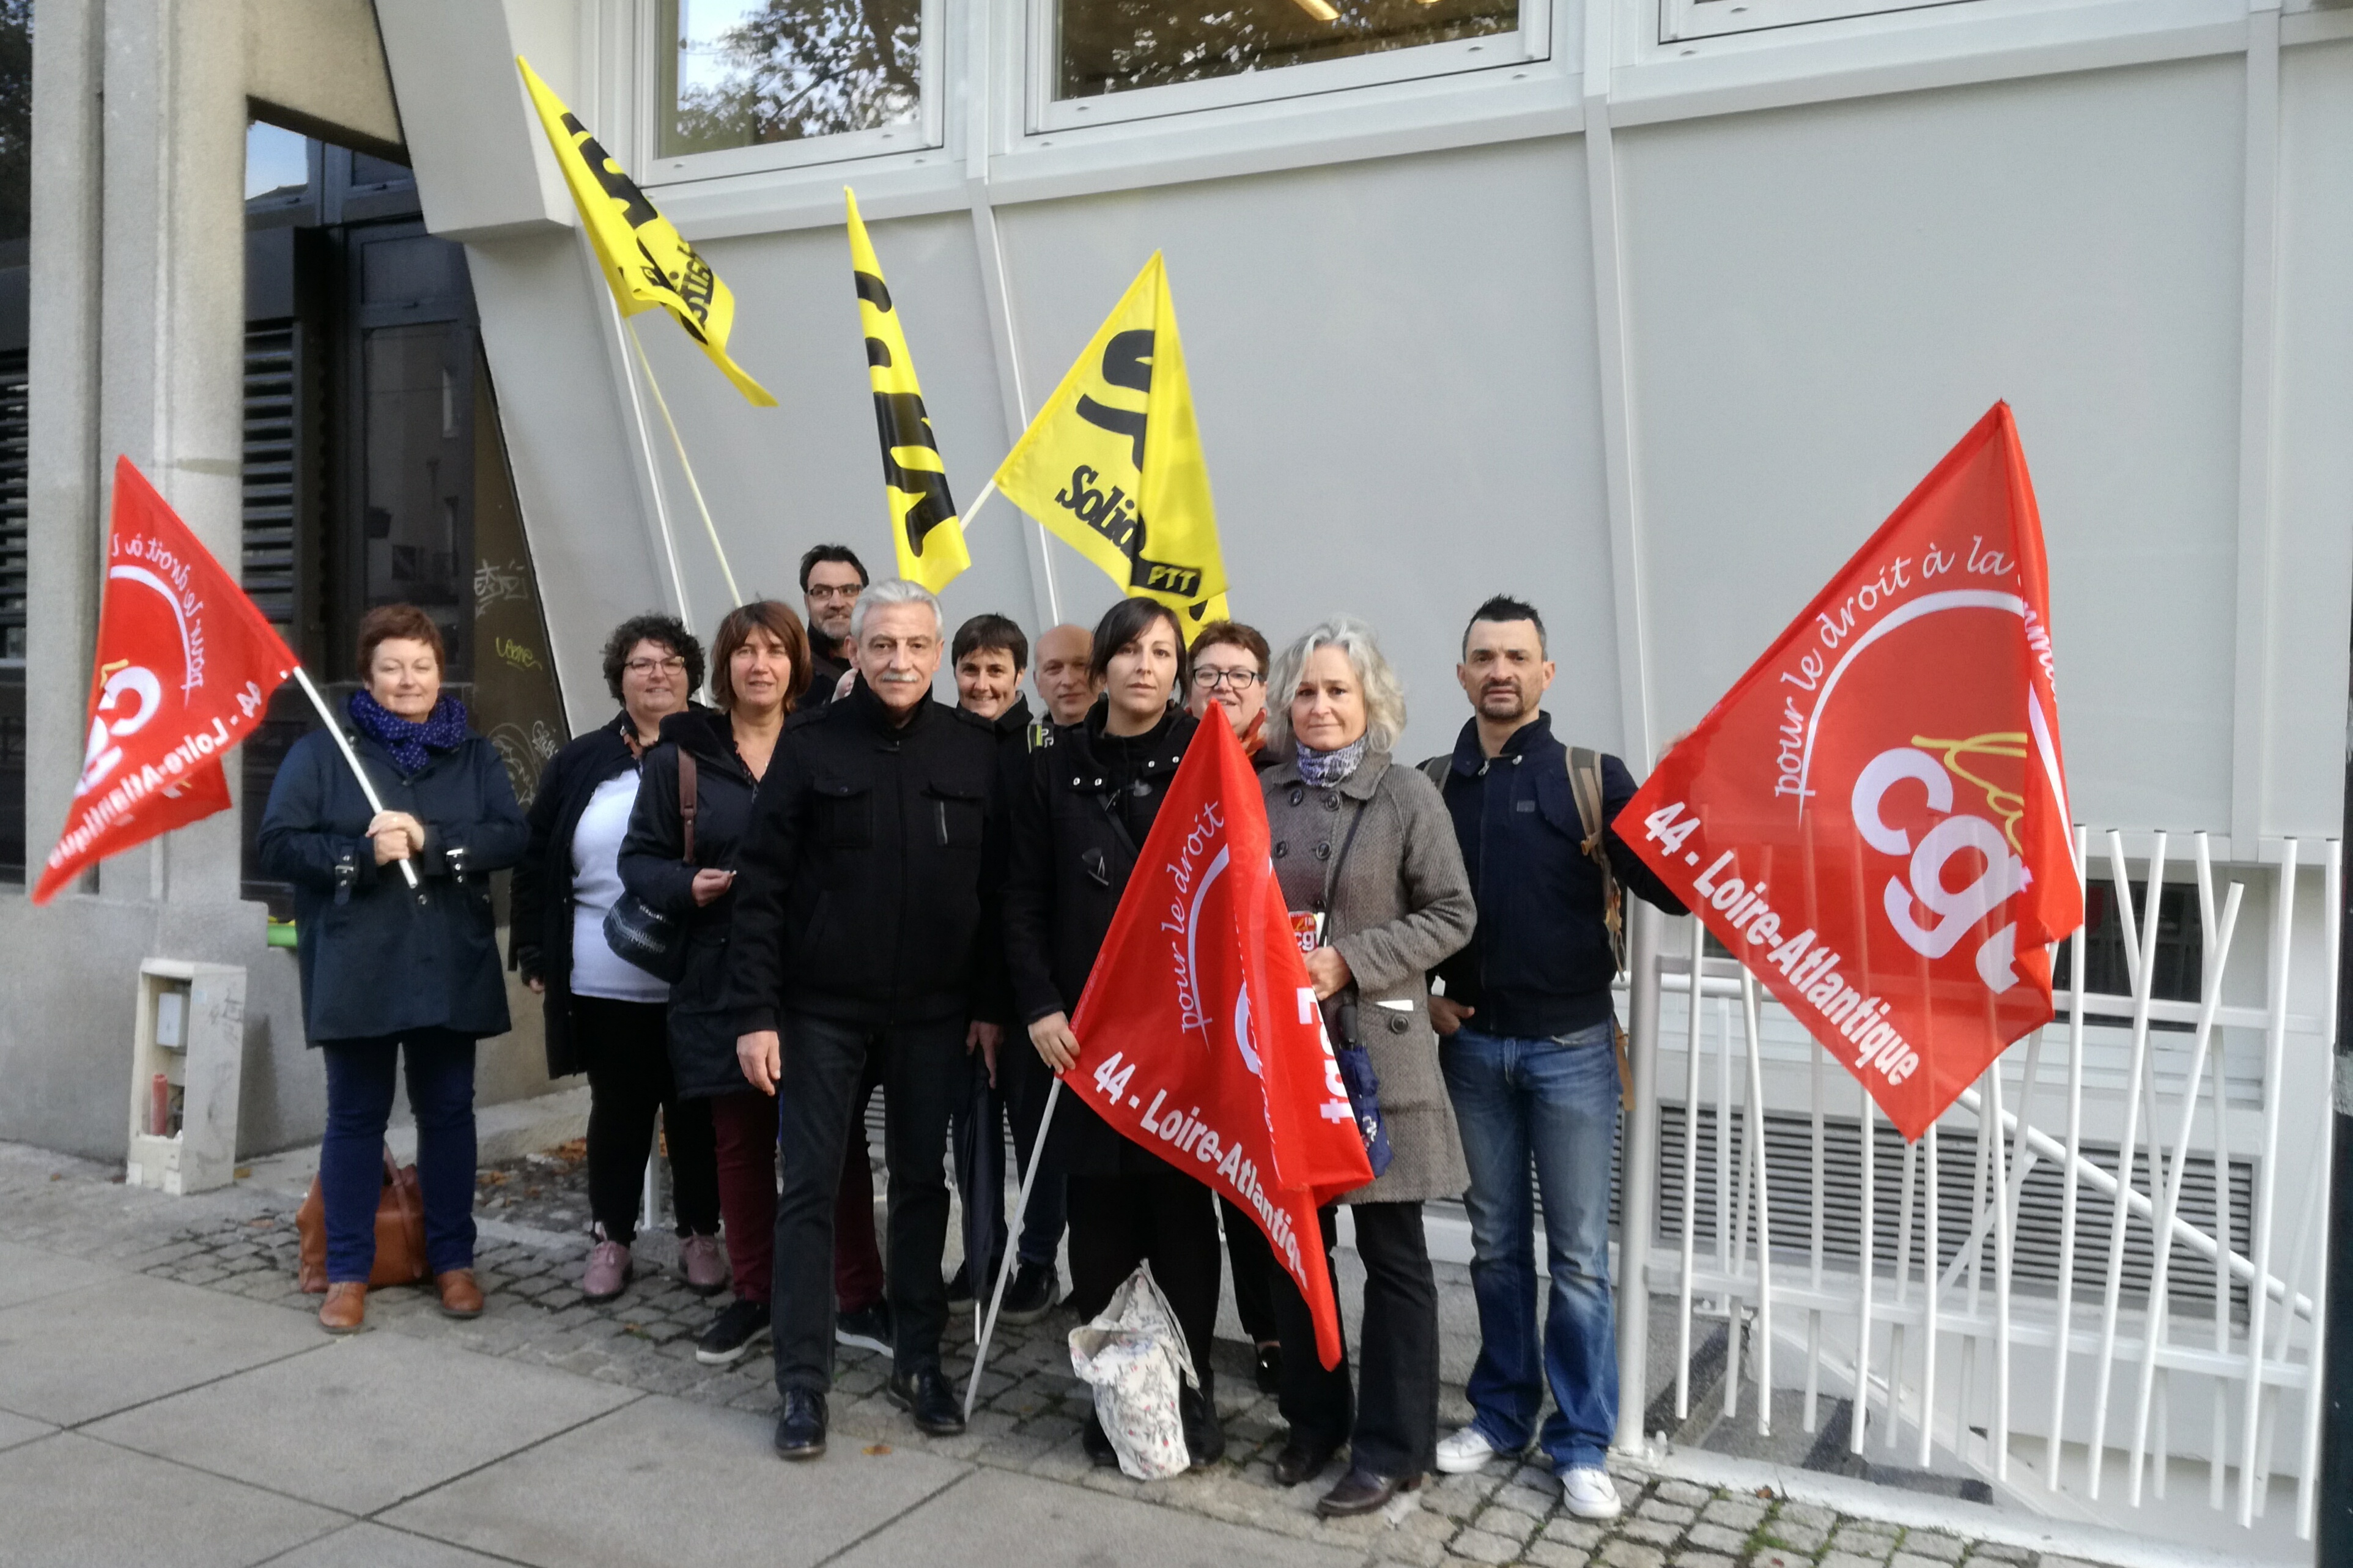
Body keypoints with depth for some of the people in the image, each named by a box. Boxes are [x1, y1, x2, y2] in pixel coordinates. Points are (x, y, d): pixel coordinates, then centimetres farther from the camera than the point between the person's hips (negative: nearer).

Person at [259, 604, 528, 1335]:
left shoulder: (474, 755, 8)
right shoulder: (323, 751, 2)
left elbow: (511, 836, -4)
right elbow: (278, 843, -6)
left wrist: (430, 841, -18)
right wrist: (361, 854, -20)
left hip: (449, 969, 2)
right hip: (356, 970, -2)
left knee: (448, 1112, 10)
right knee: (356, 1117, 6)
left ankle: (453, 1260, 22)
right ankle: (348, 1272, 16)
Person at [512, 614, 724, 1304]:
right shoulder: (580, 764, 6)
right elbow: (534, 863, 9)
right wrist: (535, 954, 4)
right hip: (606, 985, 1)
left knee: (695, 1112, 10)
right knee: (618, 1111, 12)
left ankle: (700, 1236, 25)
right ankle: (611, 1239, 25)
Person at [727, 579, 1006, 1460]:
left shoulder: (976, 751, 0)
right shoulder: (811, 743, -5)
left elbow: (996, 887, 3)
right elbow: (762, 884, -6)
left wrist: (990, 1005, 0)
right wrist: (755, 1012, -10)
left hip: (933, 1011, 2)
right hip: (822, 1007, -1)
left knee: (922, 1181, 11)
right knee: (809, 1188, 3)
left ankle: (918, 1362, 25)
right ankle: (803, 1381, 15)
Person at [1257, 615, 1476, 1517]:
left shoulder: (1408, 796, -4)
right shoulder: (1257, 795, 7)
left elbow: (1451, 914, -5)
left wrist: (1352, 961, -15)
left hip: (1374, 1050, -4)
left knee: (1391, 1253, 5)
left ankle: (1392, 1448, 17)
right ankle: (1315, 1419, 30)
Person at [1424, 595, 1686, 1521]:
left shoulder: (1592, 777, -4)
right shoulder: (1432, 786, 4)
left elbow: (1669, 889, -13)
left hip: (1570, 1046, -2)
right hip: (1472, 1046, 3)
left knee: (1579, 1253, 4)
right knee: (1495, 1245, 14)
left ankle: (1582, 1444, 17)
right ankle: (1502, 1414, 29)